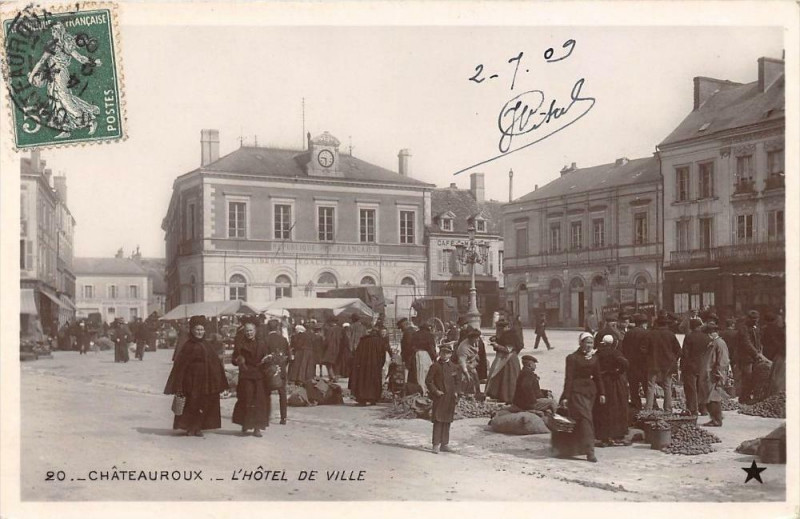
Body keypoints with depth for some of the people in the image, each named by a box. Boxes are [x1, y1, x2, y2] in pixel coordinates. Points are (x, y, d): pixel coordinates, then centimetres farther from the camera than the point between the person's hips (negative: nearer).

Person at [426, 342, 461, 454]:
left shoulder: (454, 367, 8)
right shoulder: (435, 366, -5)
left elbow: (458, 381, 16)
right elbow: (428, 380, -5)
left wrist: (457, 392, 1)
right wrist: (435, 391, -13)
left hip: (450, 398, 5)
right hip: (439, 397, -5)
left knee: (447, 422, 10)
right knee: (438, 421, -5)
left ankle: (444, 444, 18)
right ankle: (436, 445, -2)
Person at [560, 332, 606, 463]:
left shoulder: (594, 358, 12)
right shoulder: (573, 358, -5)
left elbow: (598, 377, 16)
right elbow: (568, 378, -8)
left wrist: (601, 393, 9)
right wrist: (565, 396, -11)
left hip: (590, 391, 6)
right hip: (577, 391, -6)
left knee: (584, 419, 7)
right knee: (585, 418, -14)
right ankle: (589, 451, -16)